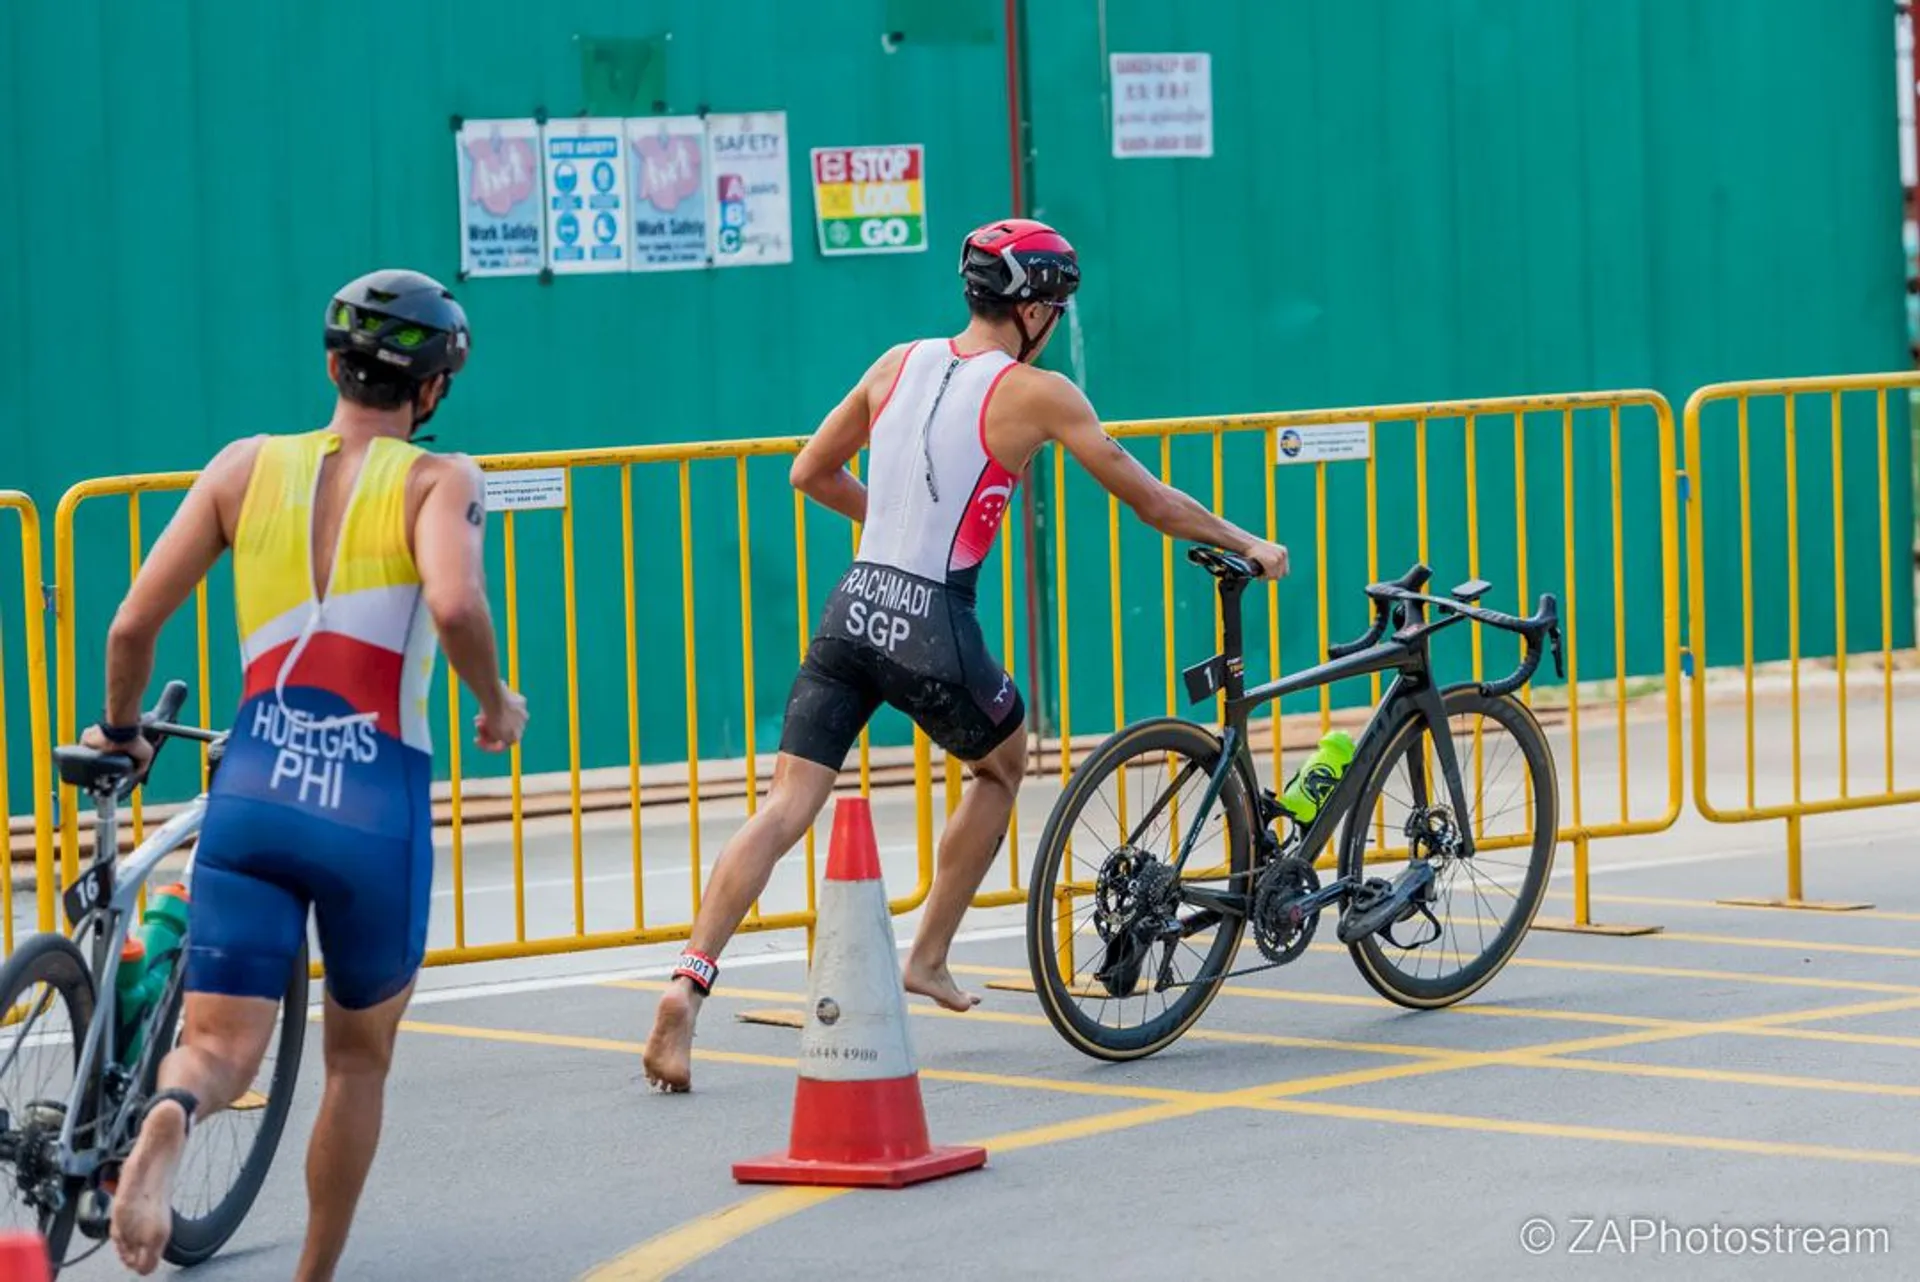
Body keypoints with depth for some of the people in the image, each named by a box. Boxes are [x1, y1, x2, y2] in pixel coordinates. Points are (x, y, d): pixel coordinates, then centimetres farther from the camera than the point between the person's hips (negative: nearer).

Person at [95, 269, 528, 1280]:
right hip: (376, 809, -2)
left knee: (221, 1050, 0)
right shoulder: (438, 480, 1)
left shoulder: (247, 466, 11)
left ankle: (169, 1117, -35)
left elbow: (132, 626, 6)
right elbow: (455, 606, -20)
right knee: (359, 1056, 20)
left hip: (251, 792, 2)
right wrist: (496, 705, 0)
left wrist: (120, 731, 24)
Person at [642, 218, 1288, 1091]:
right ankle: (928, 958, 29)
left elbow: (811, 473, 19)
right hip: (933, 627, -4)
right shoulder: (1037, 394, -3)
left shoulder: (901, 363, 11)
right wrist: (1245, 544, 17)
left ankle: (689, 980, -19)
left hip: (853, 610, 4)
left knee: (786, 809, -2)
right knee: (1001, 766, 26)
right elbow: (1150, 502, 3)